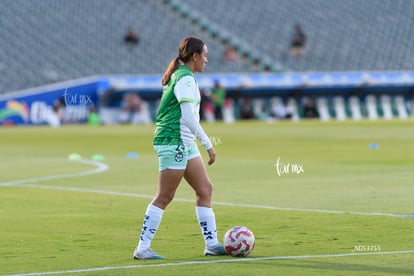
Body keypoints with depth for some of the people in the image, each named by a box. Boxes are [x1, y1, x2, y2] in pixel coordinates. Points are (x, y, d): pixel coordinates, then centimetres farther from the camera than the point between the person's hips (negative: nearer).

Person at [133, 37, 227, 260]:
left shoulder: (178, 76, 16)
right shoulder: (186, 78, -14)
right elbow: (189, 118, -20)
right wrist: (208, 145, -16)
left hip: (185, 143, 10)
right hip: (174, 142, -10)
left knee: (205, 189, 9)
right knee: (164, 197, -8)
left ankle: (212, 244, 12)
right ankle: (142, 248, -5)